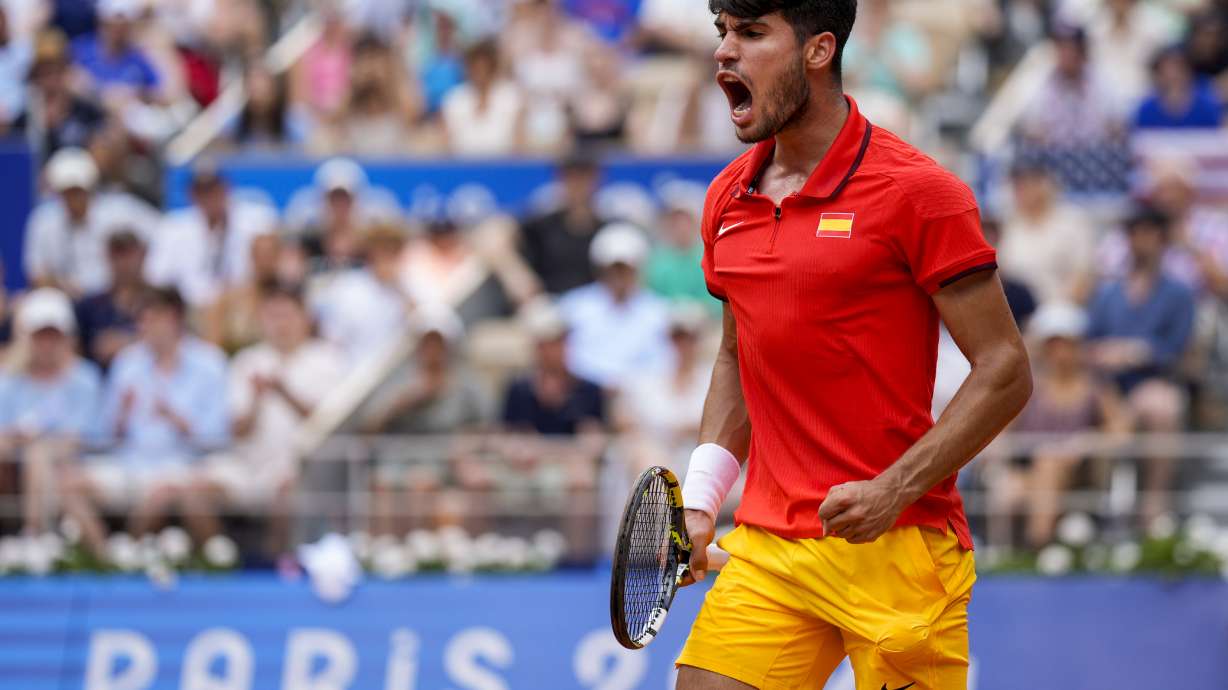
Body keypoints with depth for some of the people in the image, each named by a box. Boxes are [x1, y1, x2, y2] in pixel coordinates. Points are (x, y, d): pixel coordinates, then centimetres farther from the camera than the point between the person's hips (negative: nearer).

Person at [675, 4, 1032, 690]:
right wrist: (701, 498, 10)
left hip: (894, 550, -5)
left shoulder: (915, 192, -9)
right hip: (765, 552, 5)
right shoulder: (727, 202, 11)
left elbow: (1006, 371, -9)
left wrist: (892, 490, -18)